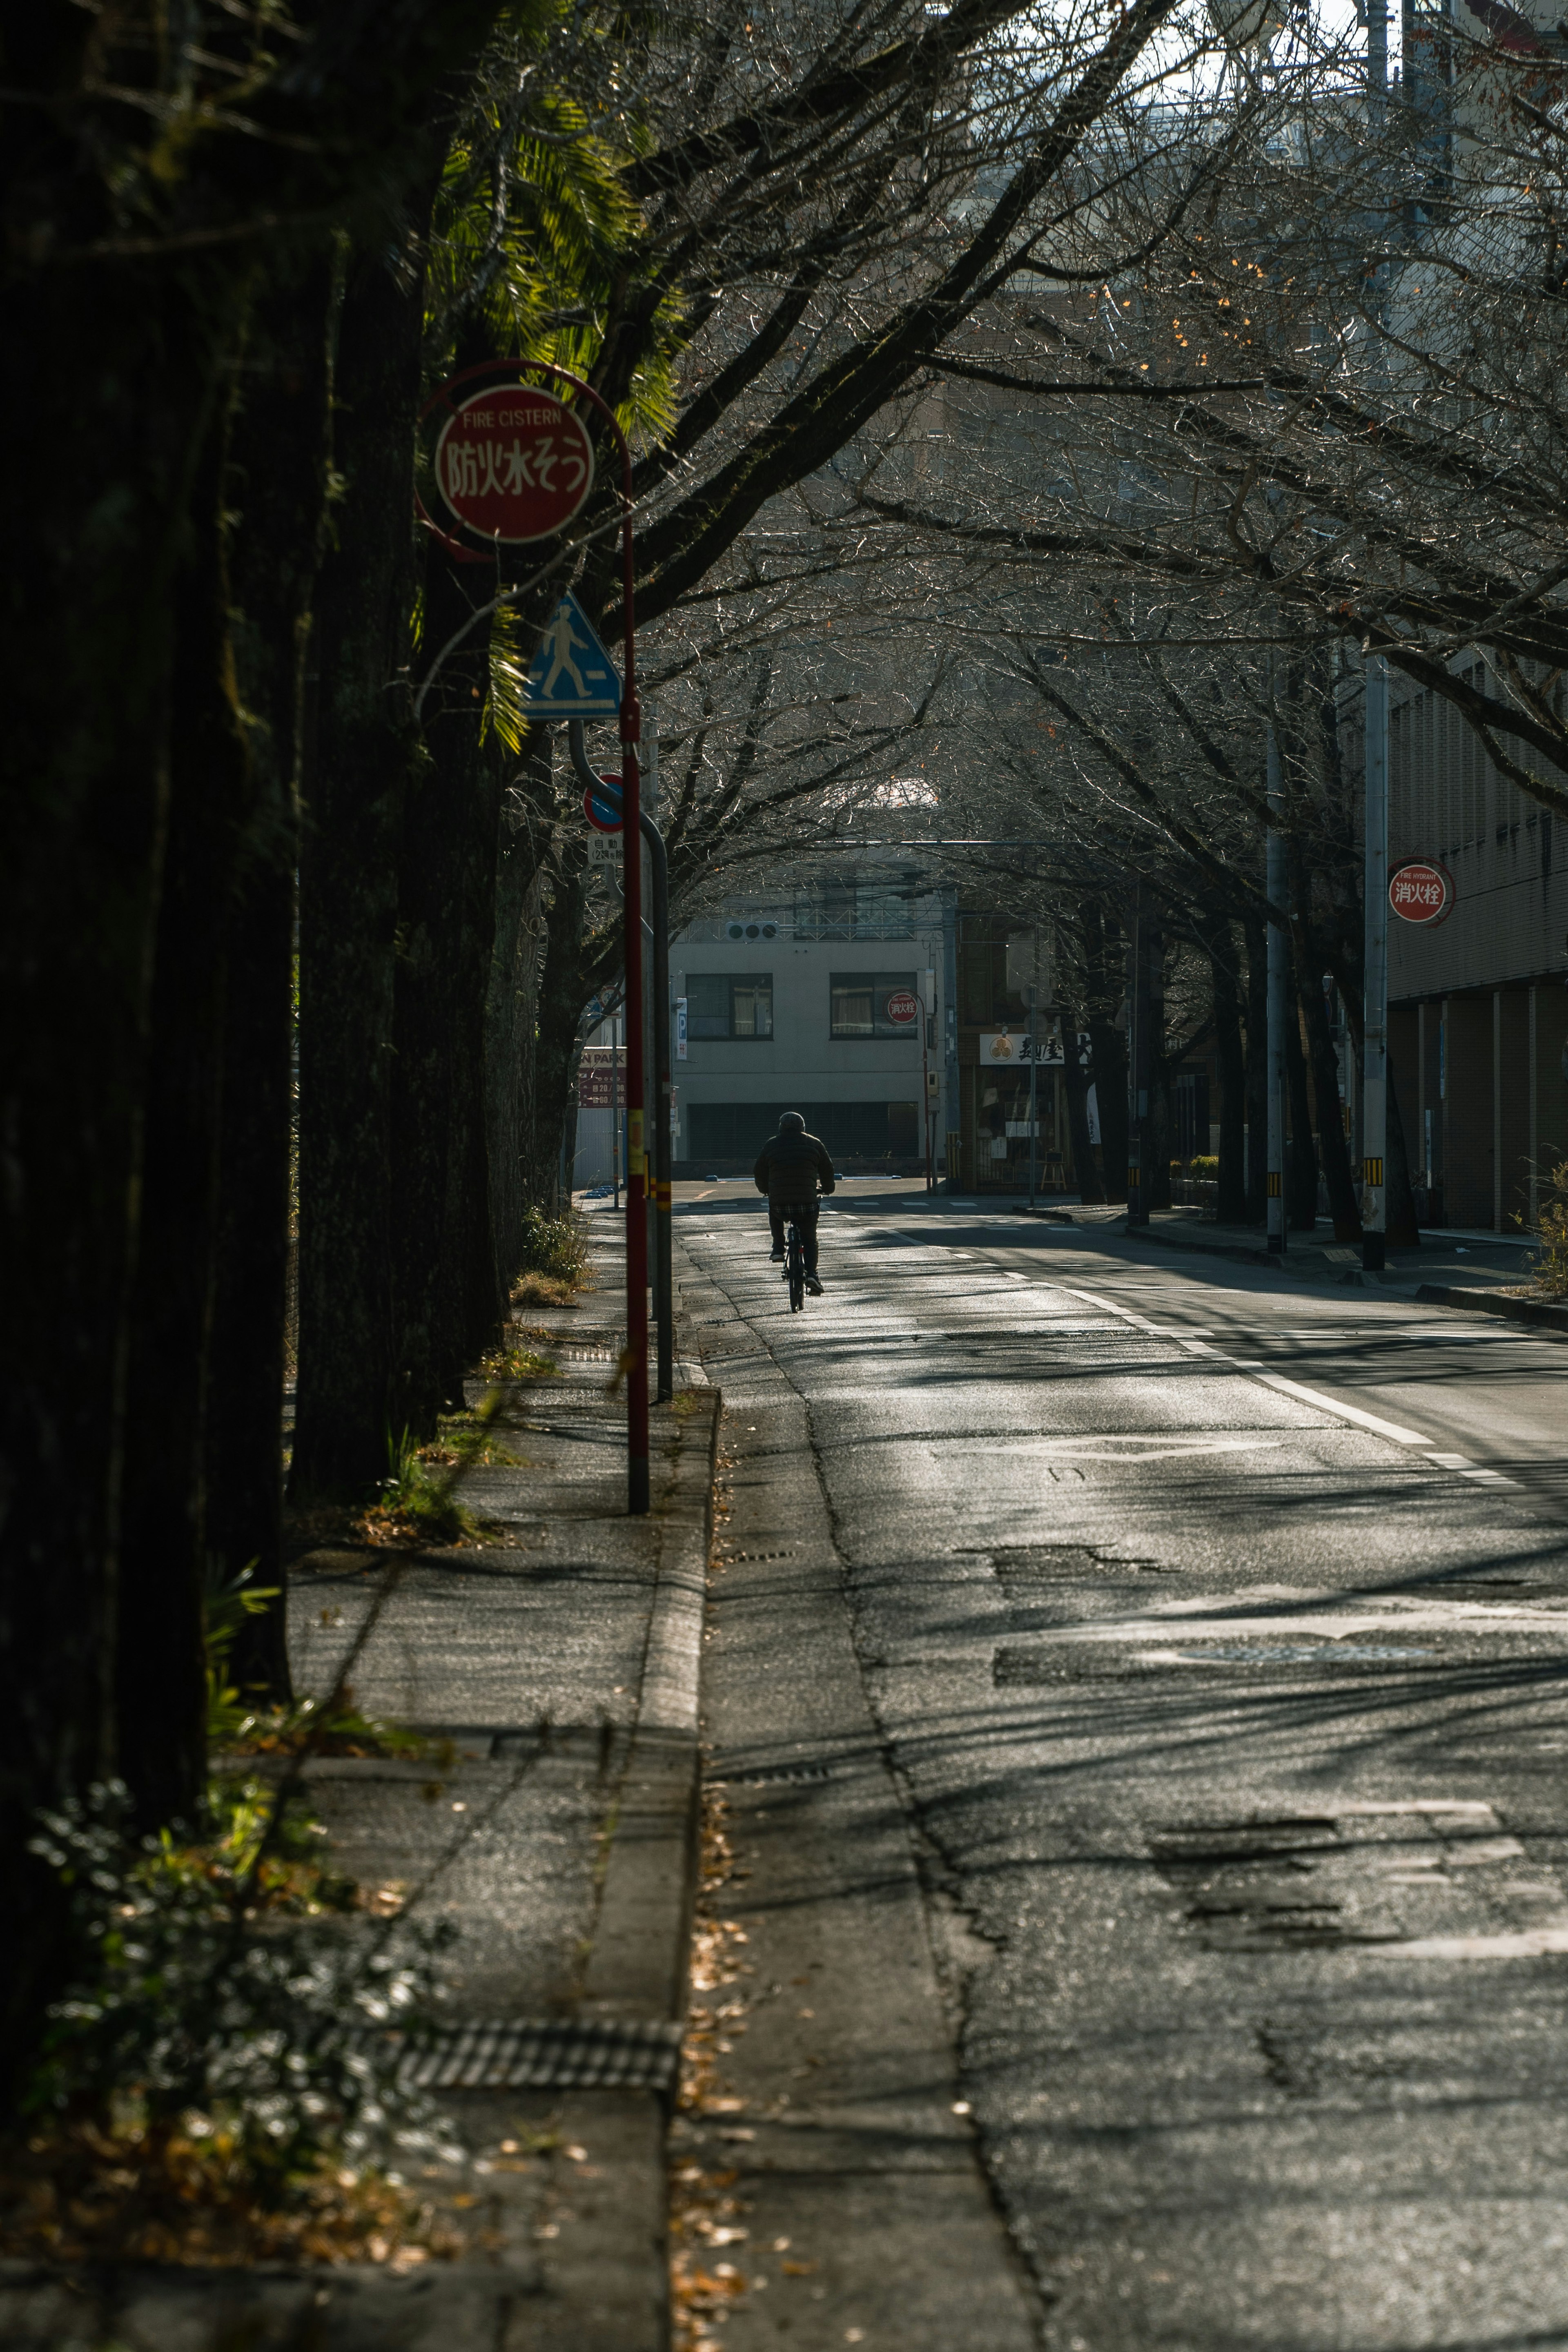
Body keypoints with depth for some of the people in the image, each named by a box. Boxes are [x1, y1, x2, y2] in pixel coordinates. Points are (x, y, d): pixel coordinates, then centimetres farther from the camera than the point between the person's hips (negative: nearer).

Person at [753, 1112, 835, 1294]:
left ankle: (778, 1247, 22)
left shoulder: (771, 1145, 10)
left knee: (774, 1211, 35)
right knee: (810, 1240, 14)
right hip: (807, 1203, 0)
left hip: (779, 1204, 0)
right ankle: (811, 1274, -4)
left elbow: (759, 1173, 18)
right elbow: (827, 1171, 16)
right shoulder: (814, 1144, 10)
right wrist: (827, 1189, 37)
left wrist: (765, 1190, 38)